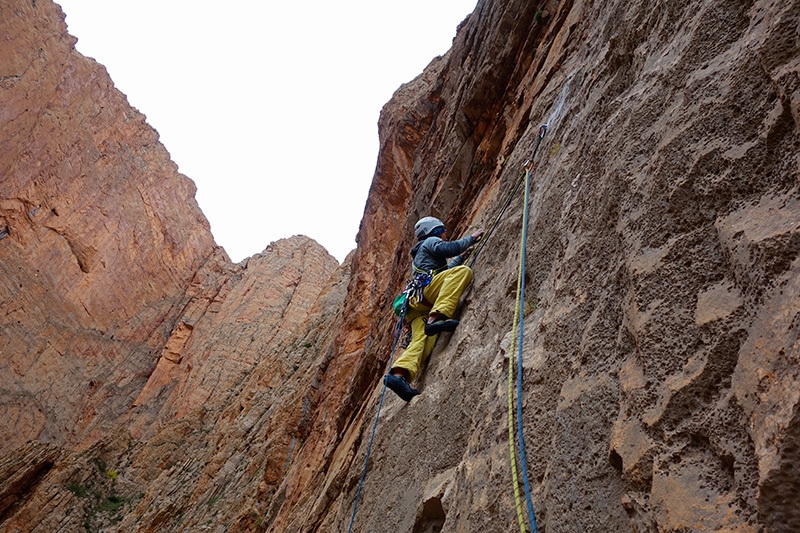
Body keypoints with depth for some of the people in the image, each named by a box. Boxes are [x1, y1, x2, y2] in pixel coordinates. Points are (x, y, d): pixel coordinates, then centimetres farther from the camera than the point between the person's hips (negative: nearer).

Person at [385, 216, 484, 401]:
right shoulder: (431, 241, 16)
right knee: (463, 271, -22)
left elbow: (444, 271, 55)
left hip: (418, 305, 8)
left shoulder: (420, 254, 44)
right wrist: (471, 238, 9)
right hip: (422, 291, -8)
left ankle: (399, 373, -39)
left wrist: (461, 257, 59)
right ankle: (436, 318, -41)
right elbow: (449, 248, -4)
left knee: (423, 340, -15)